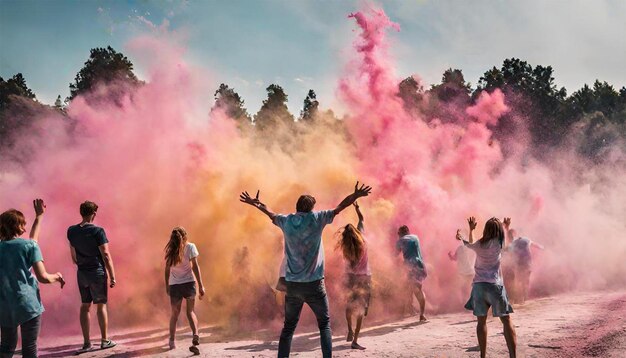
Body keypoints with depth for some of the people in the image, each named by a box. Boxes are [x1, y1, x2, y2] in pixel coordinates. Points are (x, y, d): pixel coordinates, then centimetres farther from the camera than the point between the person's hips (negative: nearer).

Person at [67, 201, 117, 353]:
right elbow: (106, 255, -15)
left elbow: (73, 255, 11)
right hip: (97, 272, -5)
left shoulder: (71, 231, 1)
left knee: (85, 306, 11)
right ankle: (105, 340, 13)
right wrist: (112, 276, -9)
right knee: (101, 305, 6)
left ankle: (87, 342, 13)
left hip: (81, 273, 5)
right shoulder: (97, 231, -15)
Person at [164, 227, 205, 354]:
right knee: (190, 312, 9)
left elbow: (167, 269, 5)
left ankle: (172, 341, 15)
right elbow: (195, 267, -7)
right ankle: (195, 335, -14)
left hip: (174, 285, 1)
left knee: (174, 314, 15)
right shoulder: (190, 247, -3)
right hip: (188, 283, -1)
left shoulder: (170, 250, 3)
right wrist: (201, 285, -5)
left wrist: (167, 285, 17)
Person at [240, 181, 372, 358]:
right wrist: (356, 195, 12)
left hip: (292, 284, 3)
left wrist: (255, 203, 39)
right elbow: (339, 208, 2)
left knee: (289, 326, 11)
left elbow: (271, 214, 23)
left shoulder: (286, 221, 5)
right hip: (313, 283, -3)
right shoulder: (316, 218, -4)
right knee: (324, 324, 6)